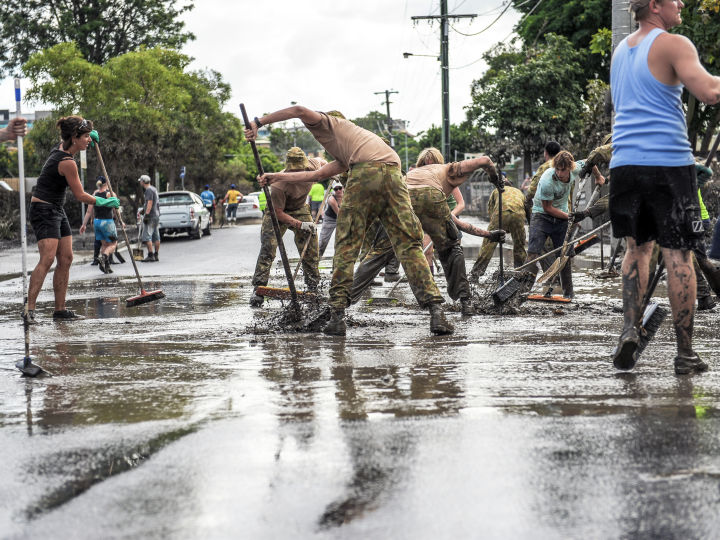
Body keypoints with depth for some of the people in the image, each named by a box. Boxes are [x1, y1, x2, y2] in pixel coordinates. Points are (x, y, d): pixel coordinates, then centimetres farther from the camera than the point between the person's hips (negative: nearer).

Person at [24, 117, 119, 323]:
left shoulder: (61, 147, 7)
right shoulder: (67, 163, -21)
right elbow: (80, 195, -12)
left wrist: (90, 135, 19)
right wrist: (104, 202, 2)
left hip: (57, 211, 10)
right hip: (43, 211, -10)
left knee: (65, 259, 5)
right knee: (47, 259, -21)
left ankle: (60, 310, 6)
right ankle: (29, 309, -24)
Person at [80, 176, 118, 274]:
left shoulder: (94, 194, 5)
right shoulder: (110, 194, -7)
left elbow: (89, 211, 3)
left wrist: (84, 224, 7)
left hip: (97, 221, 5)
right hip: (107, 222, -5)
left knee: (104, 244, 17)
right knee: (113, 243, 7)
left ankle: (106, 266, 10)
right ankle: (103, 257, -20)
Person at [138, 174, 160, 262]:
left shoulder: (149, 190, -11)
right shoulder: (154, 189, 19)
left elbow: (150, 202, -20)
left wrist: (146, 214, -23)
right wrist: (144, 210, 32)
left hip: (150, 216, -10)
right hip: (156, 215, 10)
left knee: (147, 236, -10)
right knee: (156, 237, 10)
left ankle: (150, 255, -14)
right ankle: (156, 255, 12)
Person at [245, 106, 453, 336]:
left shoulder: (329, 123, 27)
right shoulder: (346, 155, 44)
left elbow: (299, 110, 11)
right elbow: (318, 175, 47)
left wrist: (259, 122, 18)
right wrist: (278, 177, 52)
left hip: (365, 172, -6)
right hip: (393, 174, 6)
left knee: (346, 246, 1)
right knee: (409, 245, 1)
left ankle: (337, 315, -3)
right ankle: (436, 311, -13)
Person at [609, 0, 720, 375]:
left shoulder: (620, 49, 18)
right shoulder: (673, 45, -6)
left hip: (625, 162, 6)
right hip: (669, 161, -6)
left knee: (638, 246, 20)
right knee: (679, 256, -1)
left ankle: (630, 327, 2)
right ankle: (685, 353, 1)